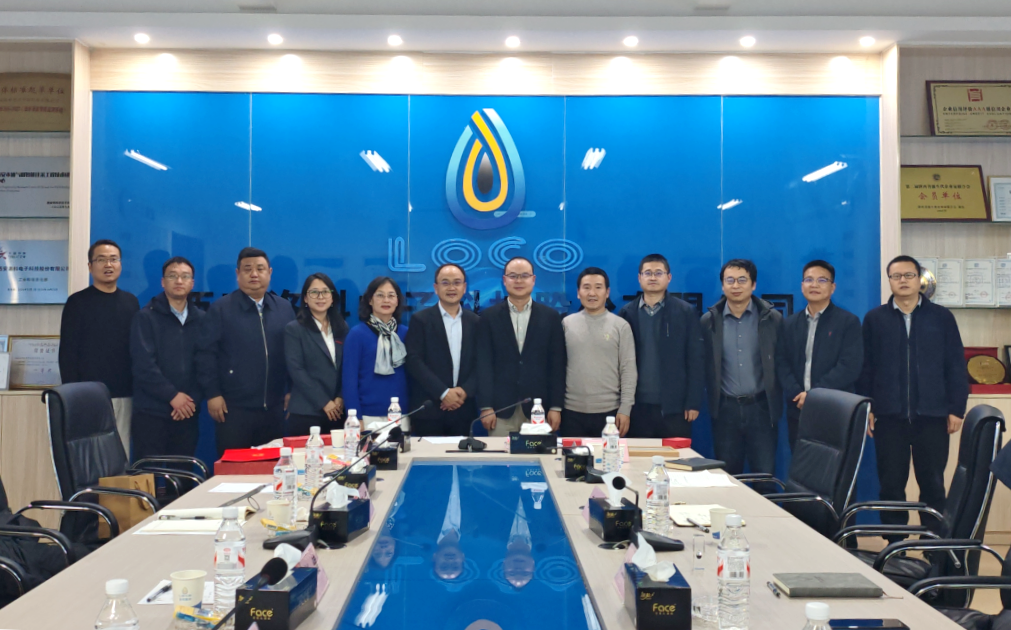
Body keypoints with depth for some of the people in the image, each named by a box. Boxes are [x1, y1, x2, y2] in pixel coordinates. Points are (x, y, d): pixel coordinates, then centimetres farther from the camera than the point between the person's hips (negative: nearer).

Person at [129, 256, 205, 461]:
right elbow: (144, 364, -8)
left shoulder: (200, 319, 9)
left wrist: (191, 399, -6)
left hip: (187, 411, 3)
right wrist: (172, 395, -12)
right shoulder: (146, 317, 0)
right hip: (151, 411, -3)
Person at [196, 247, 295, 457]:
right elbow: (206, 354, -4)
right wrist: (212, 394, -8)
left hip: (274, 407, 4)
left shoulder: (284, 308, 8)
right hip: (233, 407, -3)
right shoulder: (220, 308, -2)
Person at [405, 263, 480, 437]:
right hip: (428, 409, -3)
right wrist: (443, 393, -14)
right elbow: (414, 362, -8)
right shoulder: (420, 319, 0)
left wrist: (465, 391, -11)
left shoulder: (475, 321, 9)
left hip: (463, 409, 3)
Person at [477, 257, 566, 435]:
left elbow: (557, 364, 3)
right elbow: (484, 364, 0)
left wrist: (556, 407, -2)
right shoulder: (489, 317, 4)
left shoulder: (551, 317, 5)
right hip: (501, 408, 0)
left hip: (538, 408, 0)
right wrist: (486, 407, -6)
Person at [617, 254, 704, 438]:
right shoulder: (627, 313, 5)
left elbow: (696, 360, -1)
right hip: (637, 406, 2)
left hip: (674, 406, -1)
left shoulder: (686, 312, 1)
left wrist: (693, 402, -6)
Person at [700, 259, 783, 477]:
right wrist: (713, 398, 3)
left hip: (761, 408, -1)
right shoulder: (709, 320, 2)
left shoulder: (772, 318, 0)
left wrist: (776, 402, 2)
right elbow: (705, 366, 6)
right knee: (727, 478, 9)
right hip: (725, 409, 1)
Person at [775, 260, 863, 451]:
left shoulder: (848, 322, 1)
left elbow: (850, 367, -10)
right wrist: (797, 395, -13)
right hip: (798, 412, 3)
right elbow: (781, 364, 4)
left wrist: (814, 394, -16)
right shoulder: (789, 324, 13)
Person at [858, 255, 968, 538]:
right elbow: (865, 368, 4)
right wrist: (865, 408, -1)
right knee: (891, 484, 7)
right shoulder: (874, 318, 5)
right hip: (889, 416, 0)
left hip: (932, 415, 0)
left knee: (932, 483, 8)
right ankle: (894, 545, 18)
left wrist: (956, 408, -1)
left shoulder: (941, 317, 5)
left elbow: (956, 366, 4)